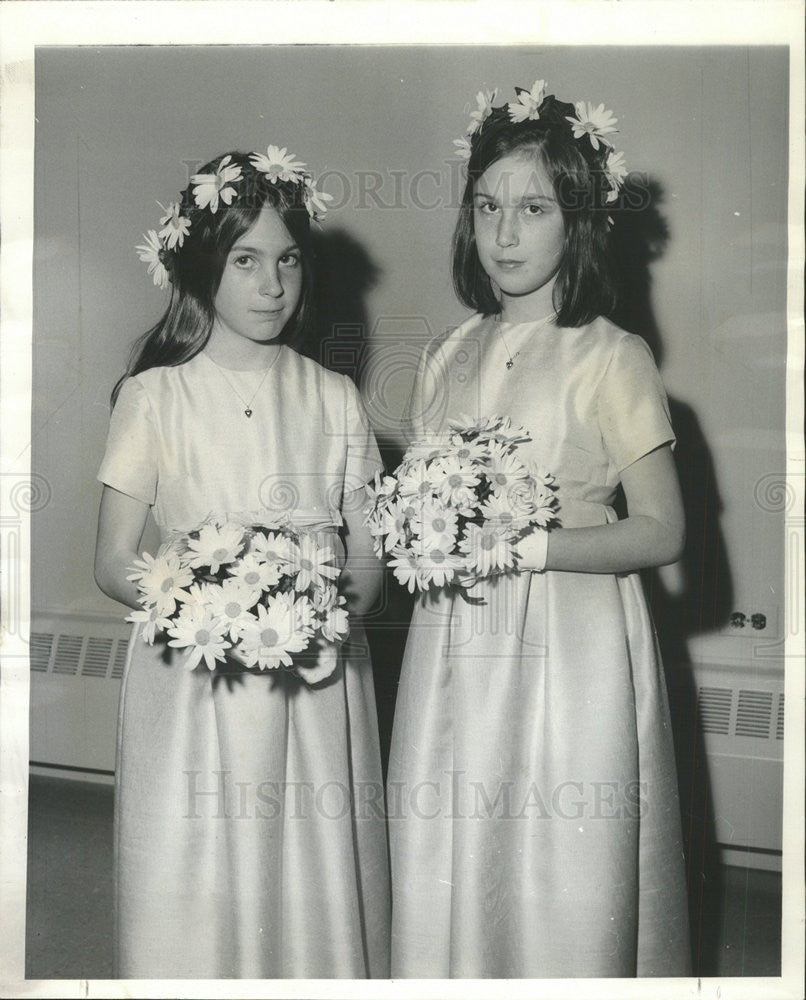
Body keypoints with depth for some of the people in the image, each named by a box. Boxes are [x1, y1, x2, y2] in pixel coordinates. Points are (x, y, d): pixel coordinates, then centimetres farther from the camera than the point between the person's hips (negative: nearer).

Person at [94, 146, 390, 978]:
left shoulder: (333, 399, 7)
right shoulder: (154, 396, -1)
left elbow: (369, 553, 8)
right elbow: (113, 563, -2)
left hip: (317, 685, 2)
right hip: (196, 687, -2)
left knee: (317, 890, 6)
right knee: (197, 892, 3)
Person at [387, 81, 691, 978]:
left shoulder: (611, 358, -6)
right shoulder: (444, 357, 10)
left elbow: (660, 532, -7)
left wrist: (525, 544, -17)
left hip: (568, 656, -4)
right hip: (453, 656, 5)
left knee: (561, 889, 3)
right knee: (446, 880, 10)